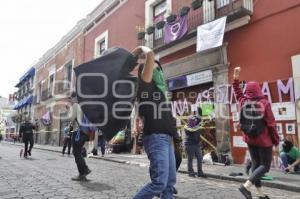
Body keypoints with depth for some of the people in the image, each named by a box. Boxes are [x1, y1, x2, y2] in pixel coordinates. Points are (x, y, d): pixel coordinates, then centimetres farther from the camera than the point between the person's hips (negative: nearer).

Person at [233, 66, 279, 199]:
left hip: (250, 138, 5)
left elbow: (238, 92, 20)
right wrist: (276, 140, -2)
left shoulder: (244, 102, -1)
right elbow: (271, 124, -12)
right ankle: (246, 186, -10)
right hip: (264, 140, -5)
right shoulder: (264, 103, -15)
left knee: (255, 164, 13)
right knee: (265, 165, 5)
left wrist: (236, 78, 24)